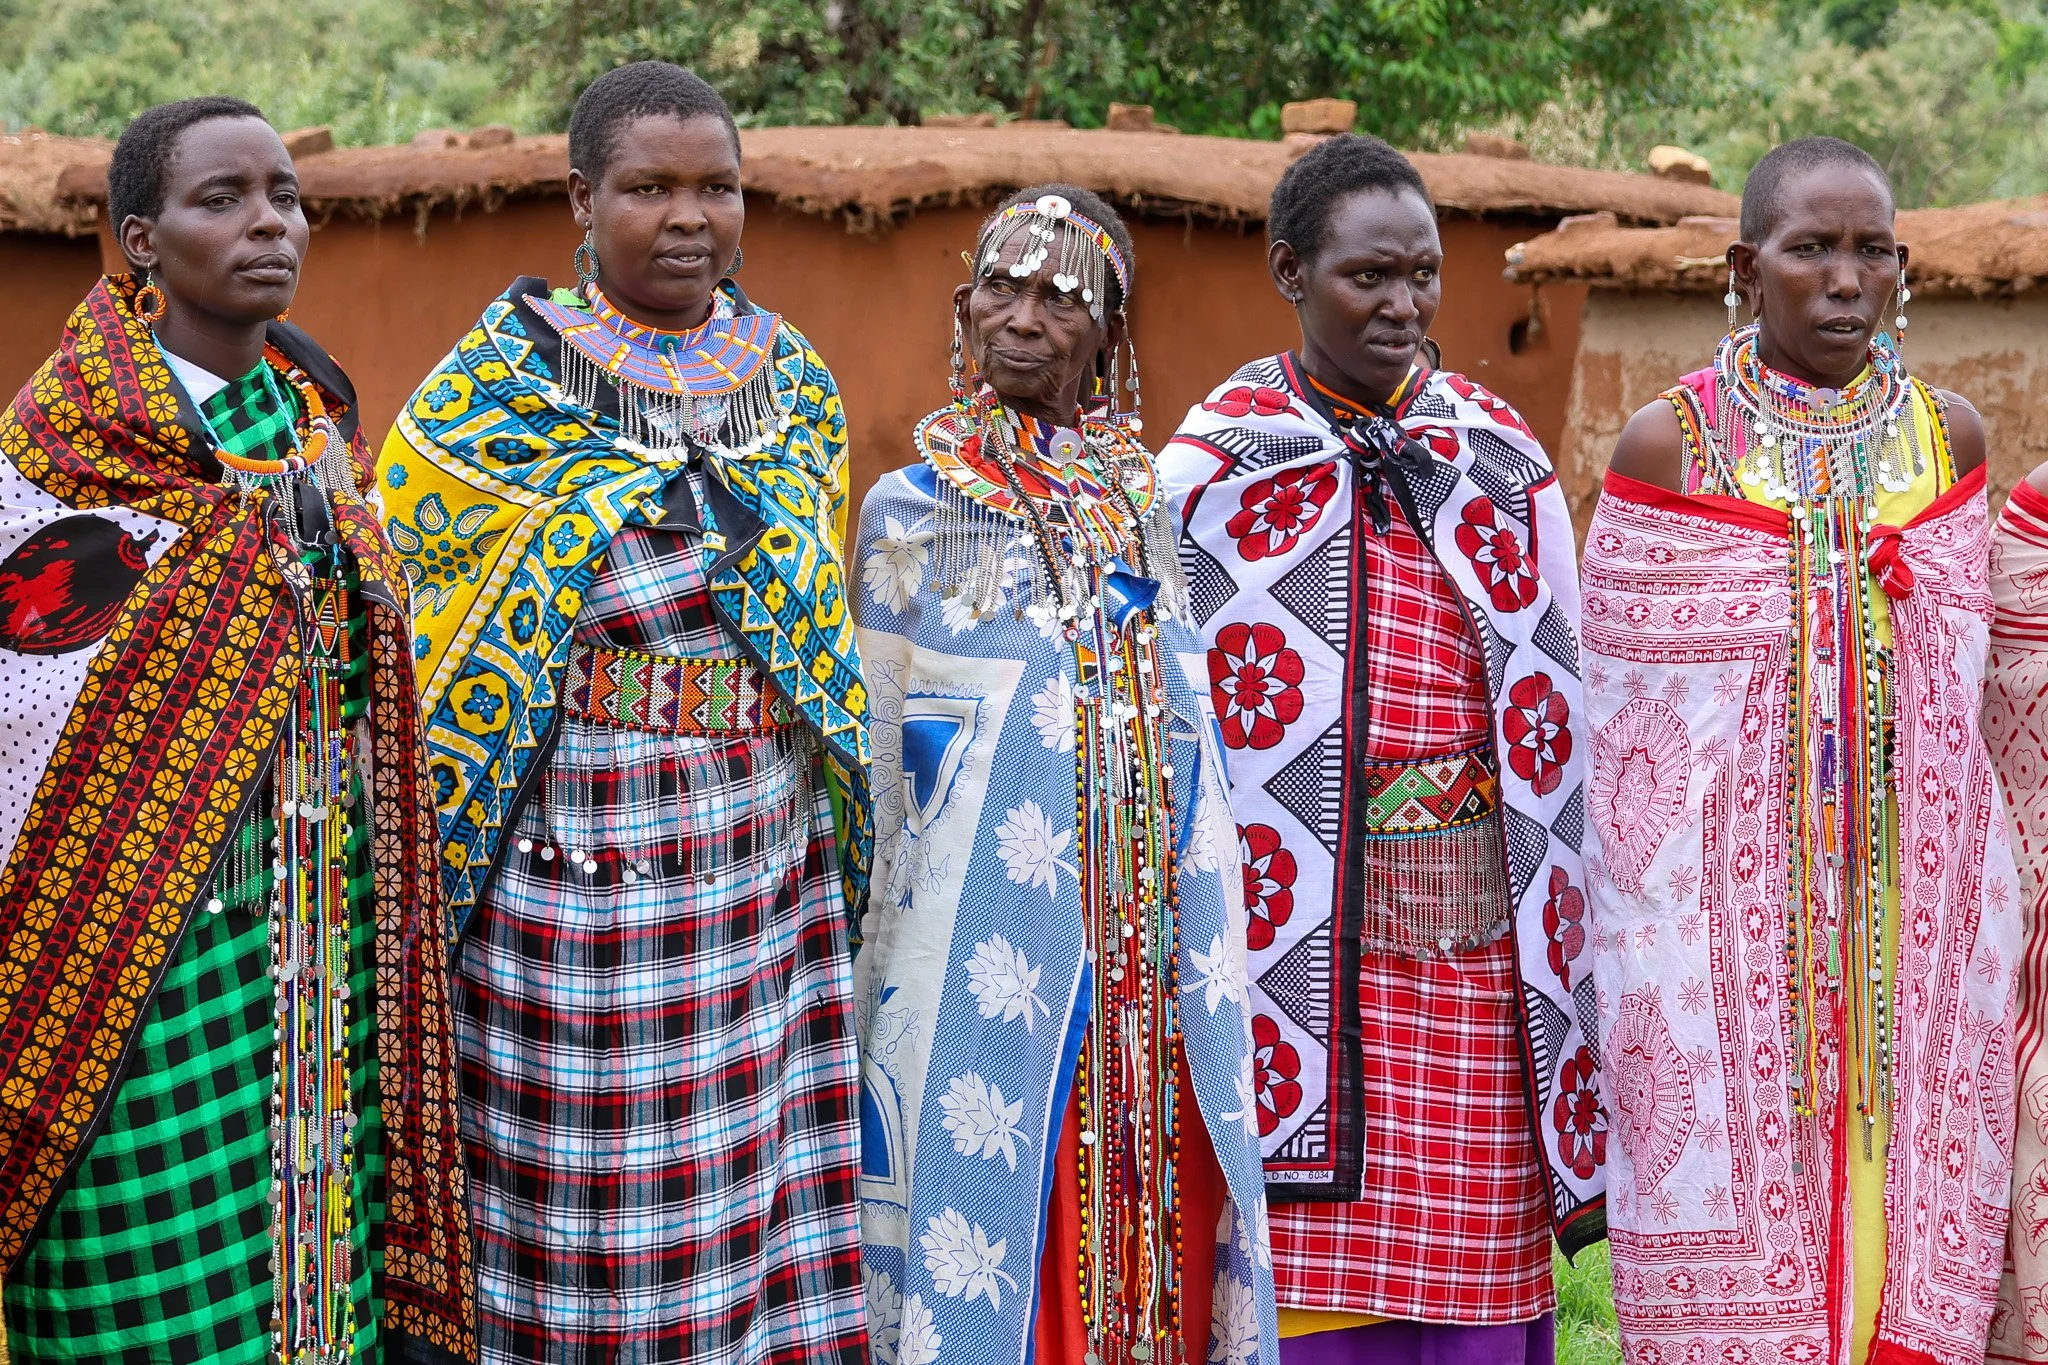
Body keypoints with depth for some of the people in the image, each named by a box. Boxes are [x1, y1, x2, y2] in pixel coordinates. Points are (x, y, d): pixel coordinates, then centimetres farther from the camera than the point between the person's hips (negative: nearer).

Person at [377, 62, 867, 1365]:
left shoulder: (798, 381, 11)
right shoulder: (497, 388, -3)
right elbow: (399, 621, 1)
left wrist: (838, 807, 22)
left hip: (766, 857, 4)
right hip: (572, 854, -4)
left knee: (760, 1202, 5)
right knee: (576, 1210, 0)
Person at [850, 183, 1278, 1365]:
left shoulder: (1148, 505, 10)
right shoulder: (914, 512, -1)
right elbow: (879, 758, 2)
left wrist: (1203, 964, 12)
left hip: (1147, 967, 4)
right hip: (988, 953, -4)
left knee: (1141, 1240, 7)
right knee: (990, 1215, -2)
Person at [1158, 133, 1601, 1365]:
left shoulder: (1502, 454, 9)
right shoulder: (1218, 462, 2)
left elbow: (1554, 710, 11)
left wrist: (1559, 932, 7)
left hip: (1475, 932, 2)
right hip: (1306, 930, -2)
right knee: (1311, 1266, -2)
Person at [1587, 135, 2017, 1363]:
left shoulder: (1948, 440, 7)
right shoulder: (1668, 446, -2)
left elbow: (1970, 698, 13)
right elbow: (1623, 725, 1)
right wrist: (1632, 952, -1)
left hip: (1916, 925, 3)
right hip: (1728, 926, -2)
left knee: (1908, 1256, 3)